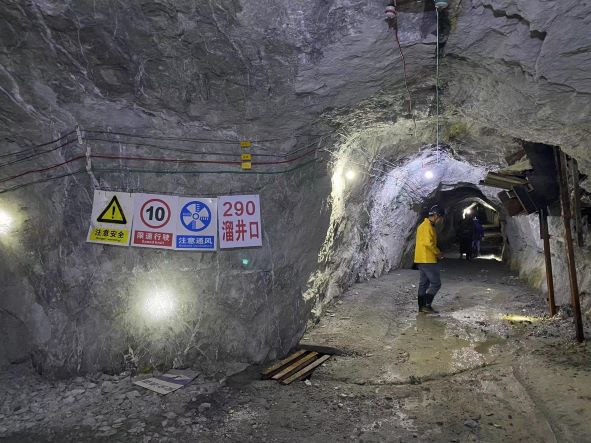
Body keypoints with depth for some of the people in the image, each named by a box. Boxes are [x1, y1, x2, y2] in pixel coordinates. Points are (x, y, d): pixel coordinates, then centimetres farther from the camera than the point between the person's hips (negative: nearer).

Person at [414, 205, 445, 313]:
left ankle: (422, 306, 17)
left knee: (424, 283, 12)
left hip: (422, 260, 10)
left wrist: (436, 253, 14)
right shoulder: (428, 226, -16)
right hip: (428, 260, -10)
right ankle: (426, 305, -3)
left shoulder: (424, 225, 16)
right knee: (436, 283, -5)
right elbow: (429, 243, -25)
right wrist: (438, 253, -10)